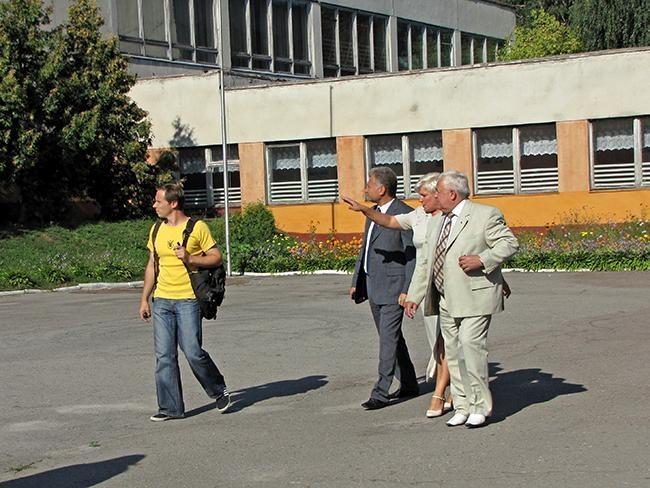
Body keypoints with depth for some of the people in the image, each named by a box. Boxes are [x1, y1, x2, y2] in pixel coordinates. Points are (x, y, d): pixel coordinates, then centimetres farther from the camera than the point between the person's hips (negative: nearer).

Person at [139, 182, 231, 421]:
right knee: (164, 356, 2)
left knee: (193, 352, -8)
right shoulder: (157, 230, 12)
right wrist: (144, 299, 14)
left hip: (188, 300, -5)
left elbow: (216, 257, -2)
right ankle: (170, 407, 8)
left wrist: (190, 259, -17)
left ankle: (219, 391, 16)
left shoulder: (197, 227, -4)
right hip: (161, 301, 5)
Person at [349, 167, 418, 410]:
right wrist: (356, 282, 18)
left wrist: (407, 290, -19)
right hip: (374, 287, 9)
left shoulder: (405, 214, -13)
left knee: (388, 338, -8)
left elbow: (413, 255, -15)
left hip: (393, 288, -9)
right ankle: (408, 384, 26)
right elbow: (365, 249, 21)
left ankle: (381, 393, -7)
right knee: (391, 337, 15)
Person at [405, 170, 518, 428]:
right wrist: (414, 295, 16)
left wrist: (482, 260, -19)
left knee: (470, 345, -14)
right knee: (453, 352, 6)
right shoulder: (436, 222, 17)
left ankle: (480, 407, -4)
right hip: (446, 301, 7)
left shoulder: (485, 215, -3)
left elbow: (509, 243, -7)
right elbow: (426, 262, 20)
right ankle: (462, 407, 14)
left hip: (474, 297, -7)